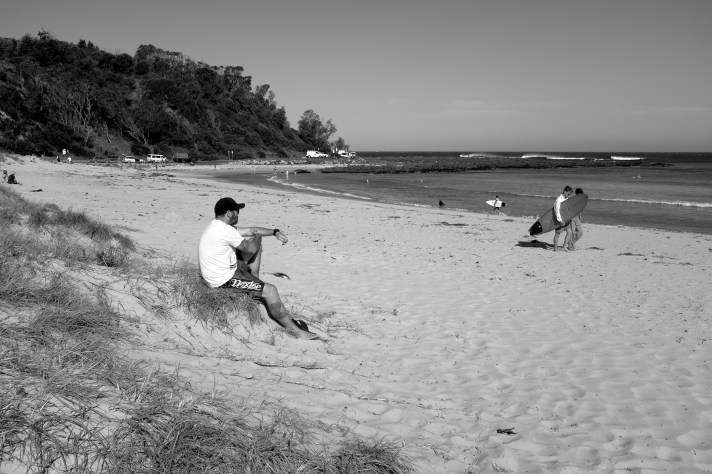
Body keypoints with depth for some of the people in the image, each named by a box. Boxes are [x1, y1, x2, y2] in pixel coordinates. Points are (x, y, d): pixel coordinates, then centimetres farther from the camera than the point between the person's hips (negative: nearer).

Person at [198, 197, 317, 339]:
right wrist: (256, 238, 6)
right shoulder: (225, 230, -25)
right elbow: (250, 249, -16)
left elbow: (251, 230, 14)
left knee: (254, 241, 14)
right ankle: (293, 330, -6)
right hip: (223, 281, -10)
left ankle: (255, 281, 23)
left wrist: (274, 232, 7)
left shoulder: (217, 226, 7)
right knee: (270, 290, -15)